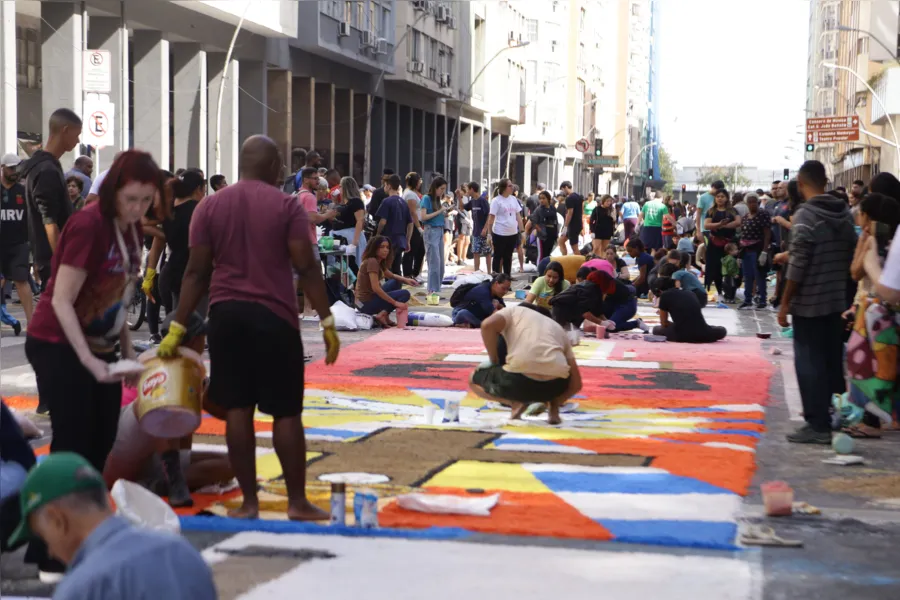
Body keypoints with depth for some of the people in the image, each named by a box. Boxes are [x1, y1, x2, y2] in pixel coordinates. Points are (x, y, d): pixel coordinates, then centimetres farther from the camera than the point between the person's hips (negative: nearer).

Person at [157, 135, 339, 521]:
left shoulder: (210, 206, 5)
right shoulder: (287, 206, -4)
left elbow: (197, 271, 2)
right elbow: (306, 267, -9)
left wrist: (178, 327, 4)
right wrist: (327, 321, -5)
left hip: (225, 315, 3)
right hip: (274, 316, -3)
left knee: (237, 409, 7)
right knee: (286, 411, 4)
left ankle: (249, 501, 9)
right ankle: (297, 501, 8)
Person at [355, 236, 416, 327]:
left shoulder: (379, 262, 12)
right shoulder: (372, 262, -17)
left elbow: (392, 275, 25)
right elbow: (376, 288, -25)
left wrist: (406, 280, 3)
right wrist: (395, 303, -21)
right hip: (367, 303, -9)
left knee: (396, 283, 19)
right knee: (405, 294, -8)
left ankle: (384, 314, 7)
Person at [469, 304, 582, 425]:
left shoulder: (516, 311, 25)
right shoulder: (559, 329, 32)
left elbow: (488, 325, 1)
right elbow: (576, 383, 25)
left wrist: (494, 362, 15)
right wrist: (554, 403, 38)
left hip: (519, 378, -3)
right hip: (555, 382, 3)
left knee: (474, 379, 29)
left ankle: (515, 402, 6)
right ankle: (553, 407, 14)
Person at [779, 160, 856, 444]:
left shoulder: (805, 215, -15)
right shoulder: (844, 213, 6)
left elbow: (797, 265, -17)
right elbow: (850, 256, 11)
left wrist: (785, 303, -10)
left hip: (809, 303, -7)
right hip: (837, 301, 7)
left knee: (809, 364, -2)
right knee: (833, 361, 15)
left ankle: (818, 425, -2)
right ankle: (835, 418, 21)